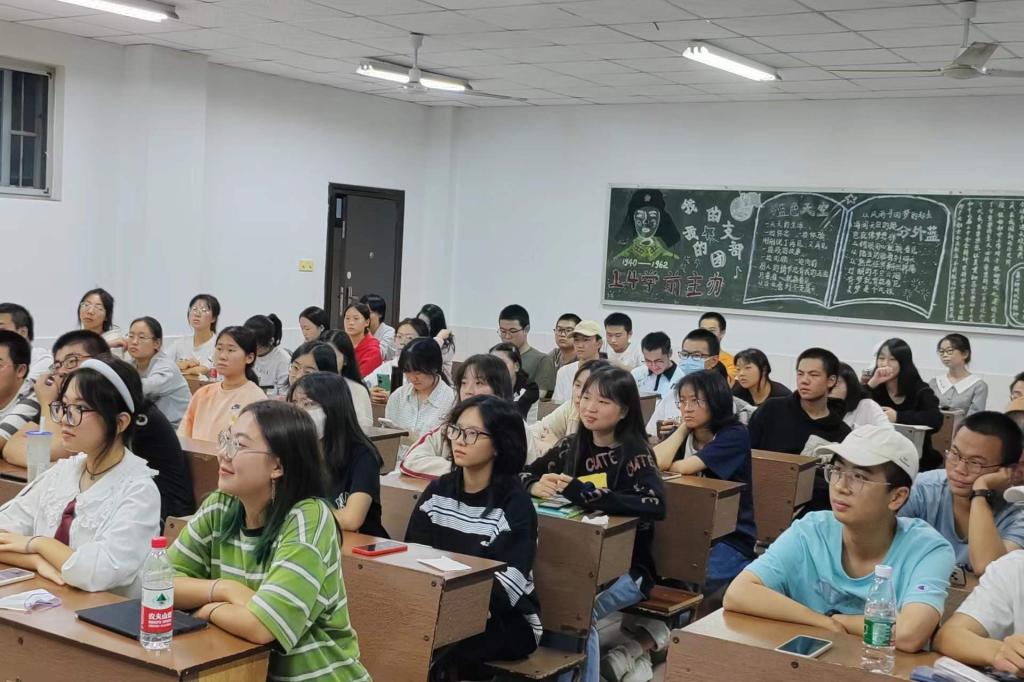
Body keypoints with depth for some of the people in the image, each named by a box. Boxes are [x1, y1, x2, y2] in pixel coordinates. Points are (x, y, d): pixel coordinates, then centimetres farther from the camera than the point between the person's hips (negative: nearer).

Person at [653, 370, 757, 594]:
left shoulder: (735, 435, -10)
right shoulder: (684, 434, 9)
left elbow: (684, 467, -18)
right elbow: (653, 461, -11)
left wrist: (664, 465, 1)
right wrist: (683, 427, -5)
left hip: (730, 537, -5)